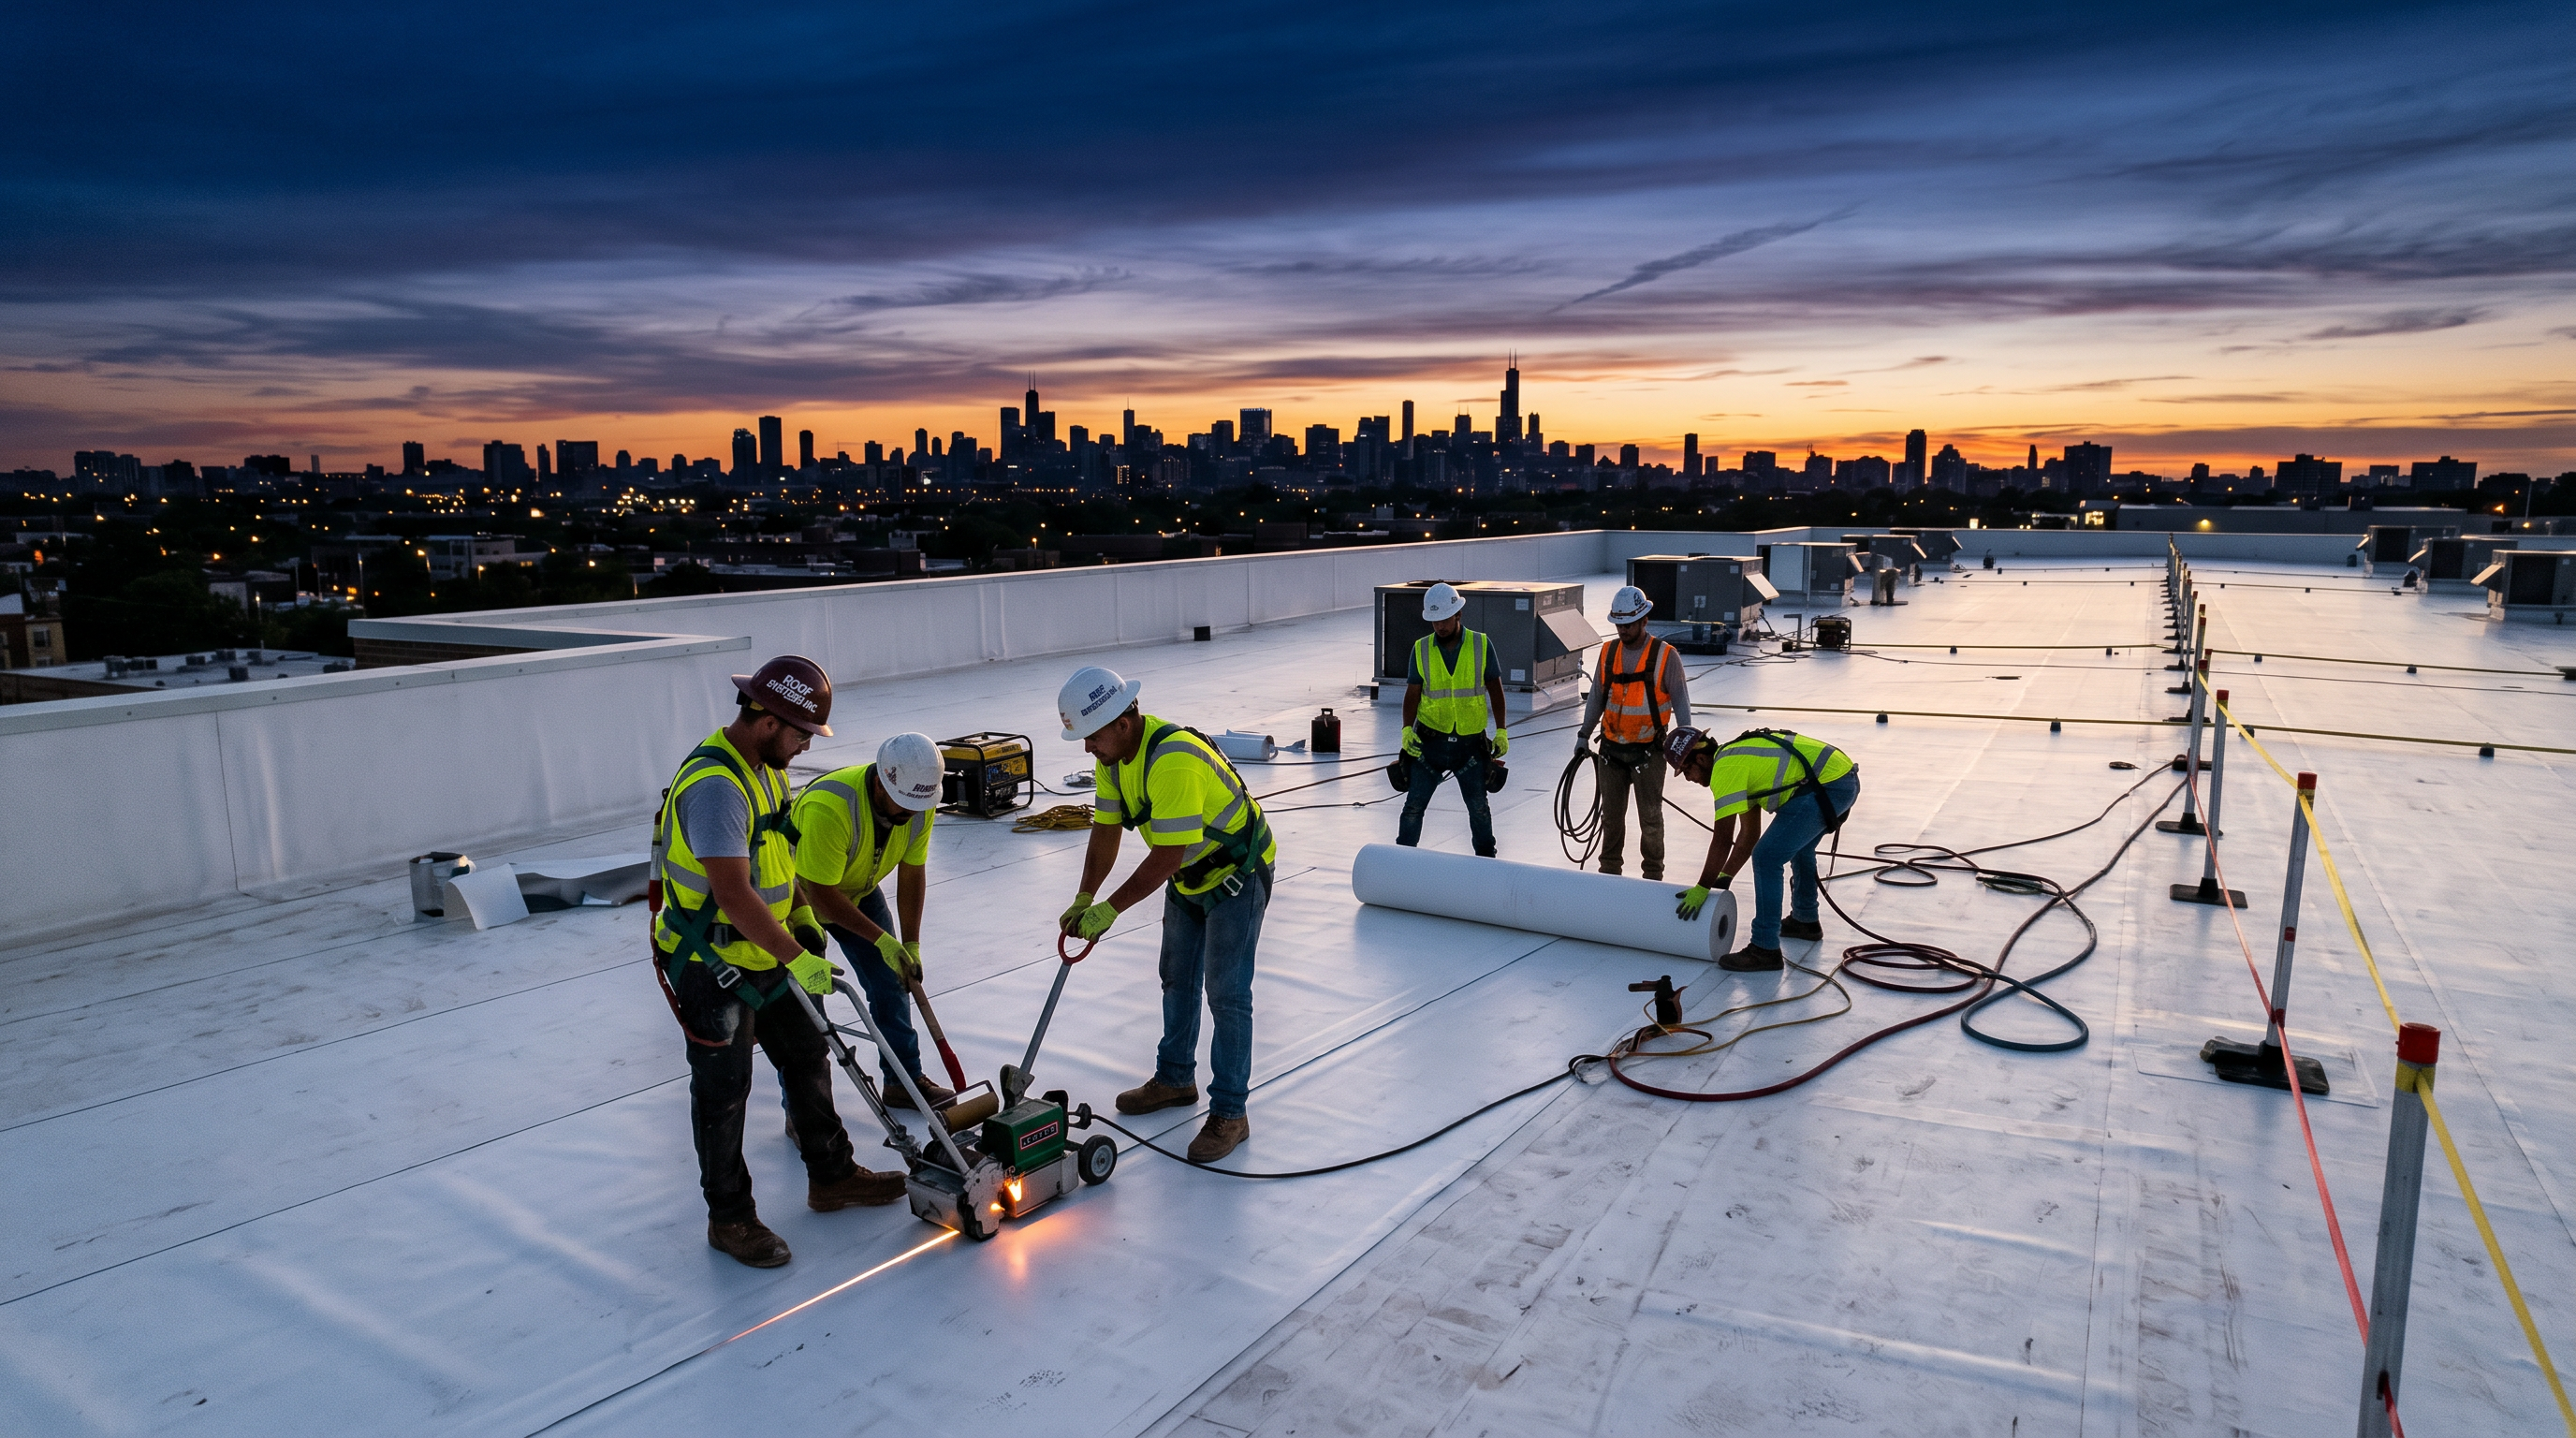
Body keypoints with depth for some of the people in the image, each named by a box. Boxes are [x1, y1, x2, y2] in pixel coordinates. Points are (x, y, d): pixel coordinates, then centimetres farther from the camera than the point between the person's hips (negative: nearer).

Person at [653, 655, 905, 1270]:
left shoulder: (766, 766, 3)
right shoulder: (714, 785, -29)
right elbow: (734, 894, -33)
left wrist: (802, 914, 14)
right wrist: (797, 958, -26)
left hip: (765, 958, 10)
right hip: (712, 969, -9)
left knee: (807, 1057, 17)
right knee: (724, 1092, 5)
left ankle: (832, 1176, 33)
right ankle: (729, 1218, 21)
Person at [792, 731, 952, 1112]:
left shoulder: (919, 801, -20)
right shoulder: (828, 808, -41)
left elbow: (912, 872, -9)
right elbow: (822, 893, -33)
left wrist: (911, 945, -9)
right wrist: (882, 939, -28)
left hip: (859, 889, 6)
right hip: (800, 894, -6)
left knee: (891, 983, 6)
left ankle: (905, 1081, 20)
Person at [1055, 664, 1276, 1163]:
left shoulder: (1172, 760, -36)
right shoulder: (1112, 752, -7)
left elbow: (1167, 855, -35)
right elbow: (1106, 831, -1)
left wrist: (1110, 909, -29)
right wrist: (1083, 902, -9)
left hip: (1237, 873, -9)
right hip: (1188, 876, 9)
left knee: (1226, 994, -7)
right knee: (1177, 978, 19)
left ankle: (1229, 1113, 3)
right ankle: (1175, 1079, 37)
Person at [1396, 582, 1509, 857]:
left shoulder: (1481, 645, -2)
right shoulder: (1421, 649, -1)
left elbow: (1495, 689, 4)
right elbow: (1412, 693, 1)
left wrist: (1501, 731, 1)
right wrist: (1407, 729, -13)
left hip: (1470, 743, 0)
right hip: (1430, 742, 0)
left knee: (1479, 807, 10)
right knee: (1414, 806, -1)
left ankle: (1487, 858, 30)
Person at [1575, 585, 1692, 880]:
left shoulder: (1665, 656, -8)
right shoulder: (1608, 652, 4)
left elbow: (1680, 700, -5)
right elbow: (1596, 697, 13)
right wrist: (1584, 735, 12)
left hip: (1648, 751, -4)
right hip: (1611, 749, 4)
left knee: (1650, 818, 4)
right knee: (1611, 814, 12)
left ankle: (1653, 874, 17)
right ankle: (1609, 869, 25)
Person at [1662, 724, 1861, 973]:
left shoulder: (1726, 767, -11)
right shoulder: (1738, 756, 19)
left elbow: (1723, 839, -13)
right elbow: (1749, 833, 24)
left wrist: (1702, 889, -6)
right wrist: (1724, 878, 22)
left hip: (1827, 786, -11)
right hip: (1846, 778, 11)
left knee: (1767, 857, -9)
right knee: (1797, 846, 32)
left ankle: (1764, 949, -4)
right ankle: (1805, 920, 49)